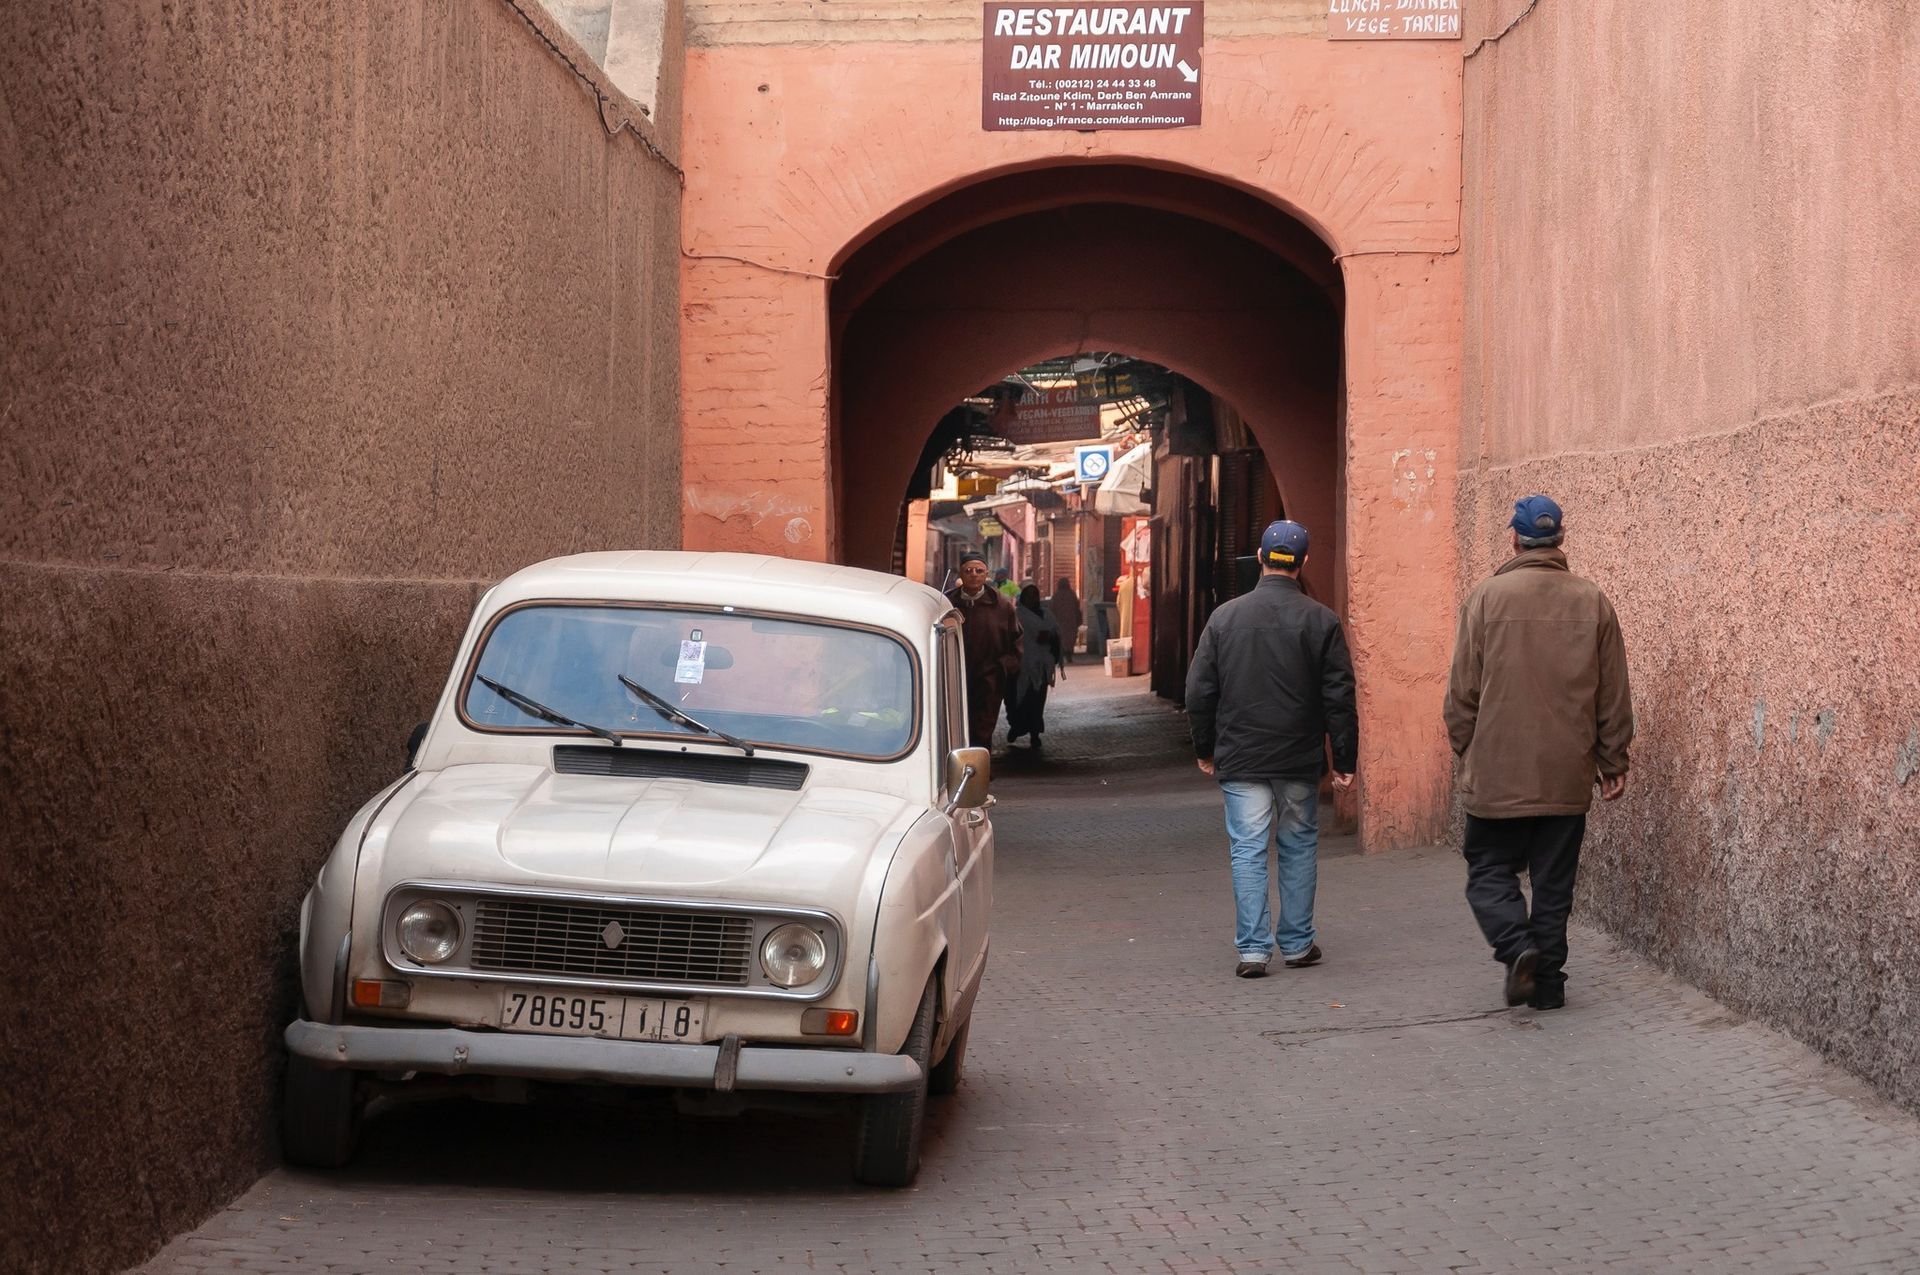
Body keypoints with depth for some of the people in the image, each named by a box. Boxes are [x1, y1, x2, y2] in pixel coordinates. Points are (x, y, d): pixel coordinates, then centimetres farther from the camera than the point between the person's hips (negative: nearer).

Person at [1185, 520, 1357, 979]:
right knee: (1299, 847, 13)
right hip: (1299, 760, 0)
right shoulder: (1321, 621, -5)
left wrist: (1205, 749, 15)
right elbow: (1339, 697, -5)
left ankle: (1252, 948, -3)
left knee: (1248, 851, 2)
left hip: (1240, 759, 0)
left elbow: (1199, 692, 3)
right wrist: (1343, 760, 2)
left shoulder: (1224, 617, -1)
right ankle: (1297, 944, 18)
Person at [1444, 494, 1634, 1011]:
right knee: (1554, 881, 11)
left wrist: (1466, 751, 10)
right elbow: (1615, 695, 5)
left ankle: (1517, 945, -14)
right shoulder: (1593, 601, 1)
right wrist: (1613, 761, 15)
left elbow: (1463, 689, -3)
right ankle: (1548, 982, 12)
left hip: (1497, 772, -2)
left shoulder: (1487, 596, -7)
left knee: (1489, 870, 9)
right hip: (1567, 775, 3)